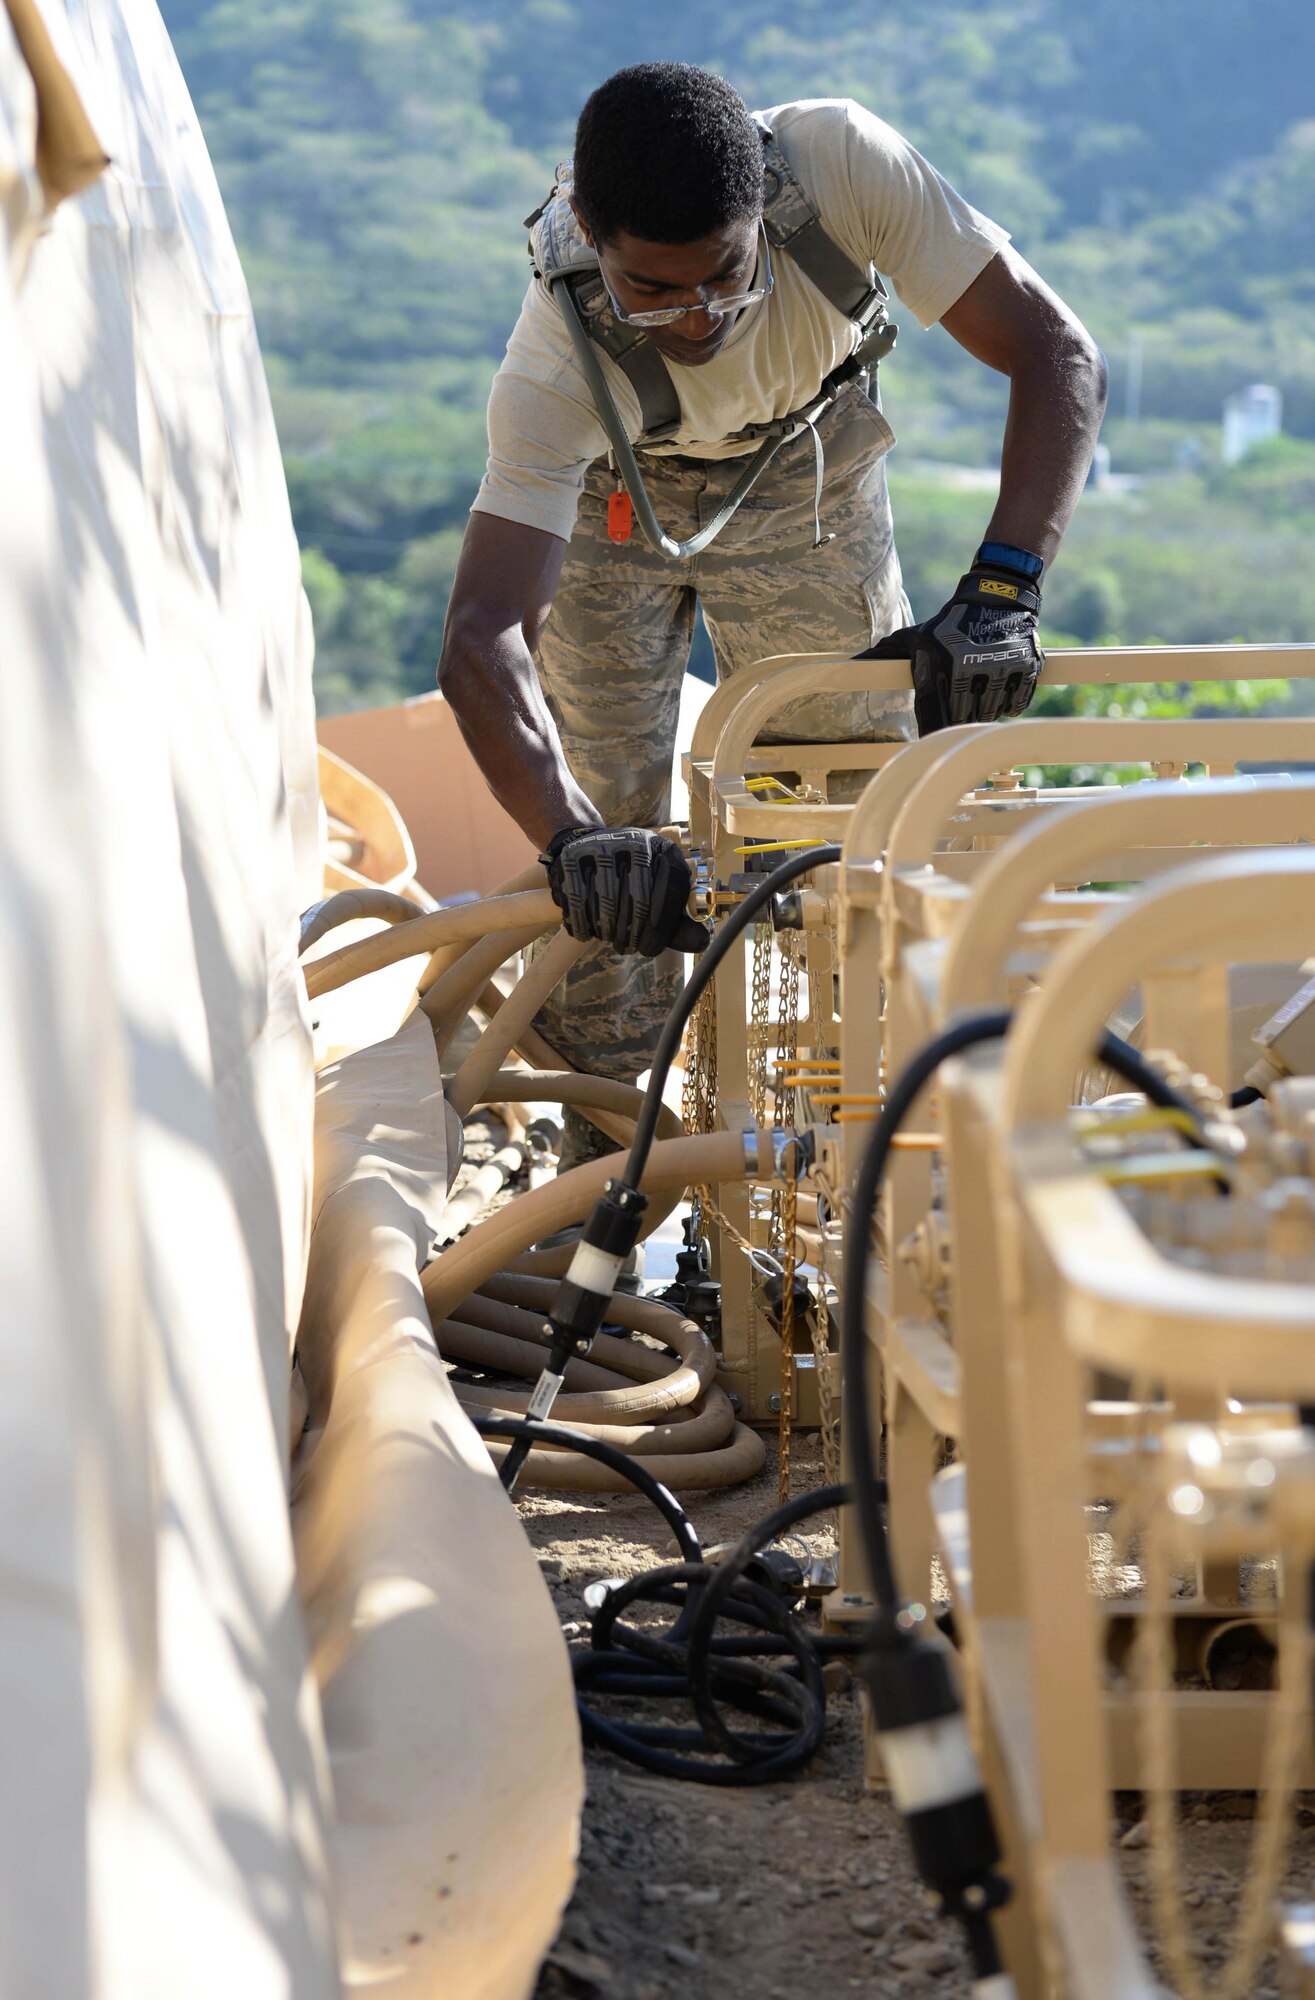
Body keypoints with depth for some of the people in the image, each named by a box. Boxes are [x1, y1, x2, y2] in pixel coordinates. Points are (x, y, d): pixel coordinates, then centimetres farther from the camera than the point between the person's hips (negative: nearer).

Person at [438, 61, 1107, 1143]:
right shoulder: (556, 362, -41)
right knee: (611, 827, -5)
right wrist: (572, 836, -66)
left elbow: (1057, 355, -37)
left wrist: (1001, 592, -50)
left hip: (806, 474, 2)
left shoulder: (840, 161, -39)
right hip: (612, 494, -2)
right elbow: (480, 642, -48)